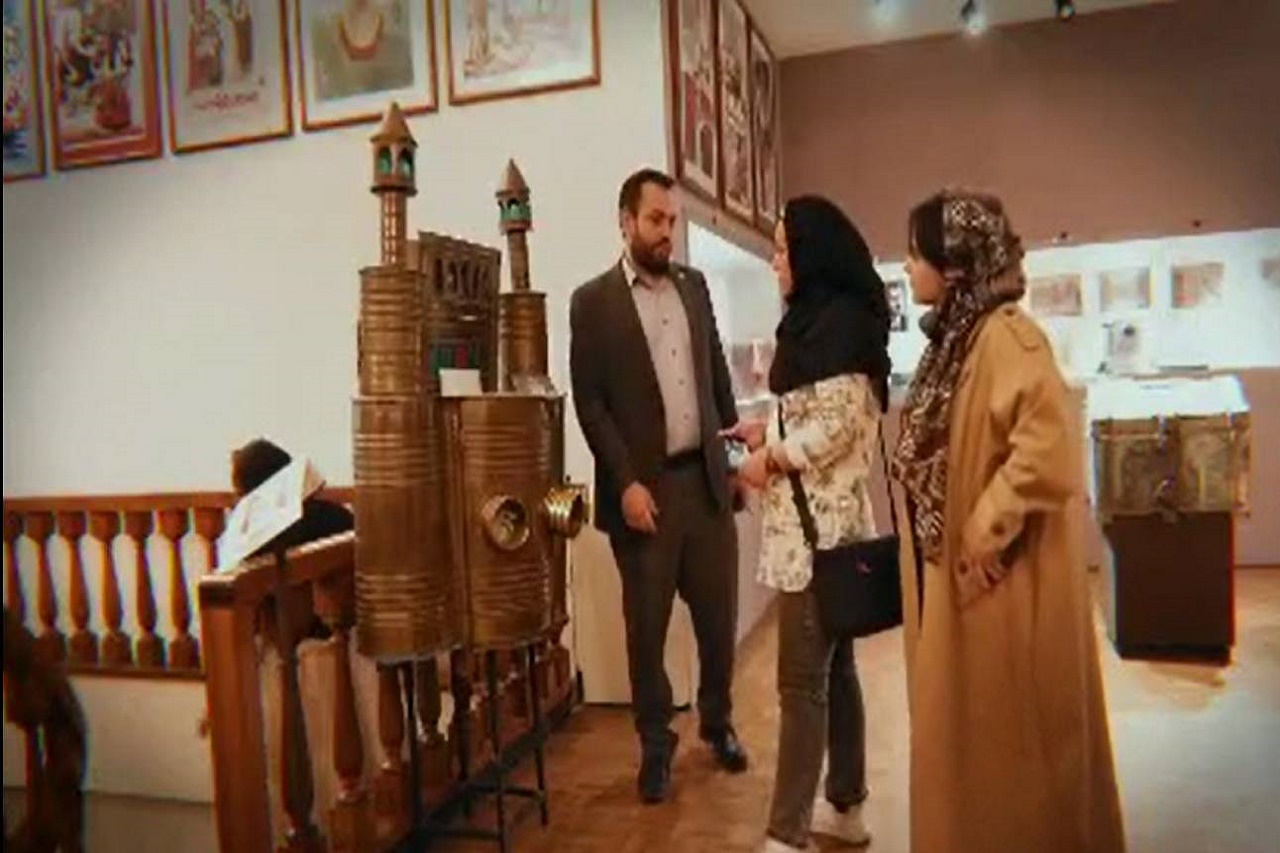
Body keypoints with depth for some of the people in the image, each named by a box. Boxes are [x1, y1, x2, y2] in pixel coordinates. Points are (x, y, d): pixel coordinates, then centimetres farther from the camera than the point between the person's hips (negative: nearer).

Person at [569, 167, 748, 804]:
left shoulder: (694, 285, 11)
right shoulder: (593, 301, -3)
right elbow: (589, 402, -8)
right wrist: (626, 482, -14)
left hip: (706, 476, 4)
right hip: (644, 486, -4)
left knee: (718, 614, 12)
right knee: (647, 626, 7)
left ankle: (718, 722, 35)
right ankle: (655, 745, 26)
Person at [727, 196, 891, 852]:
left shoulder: (838, 321, -15)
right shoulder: (822, 318, 16)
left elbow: (835, 427, -21)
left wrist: (769, 461, -10)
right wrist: (767, 431, 12)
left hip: (819, 523, -10)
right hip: (821, 519, 10)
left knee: (802, 681, -4)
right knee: (832, 667, 17)